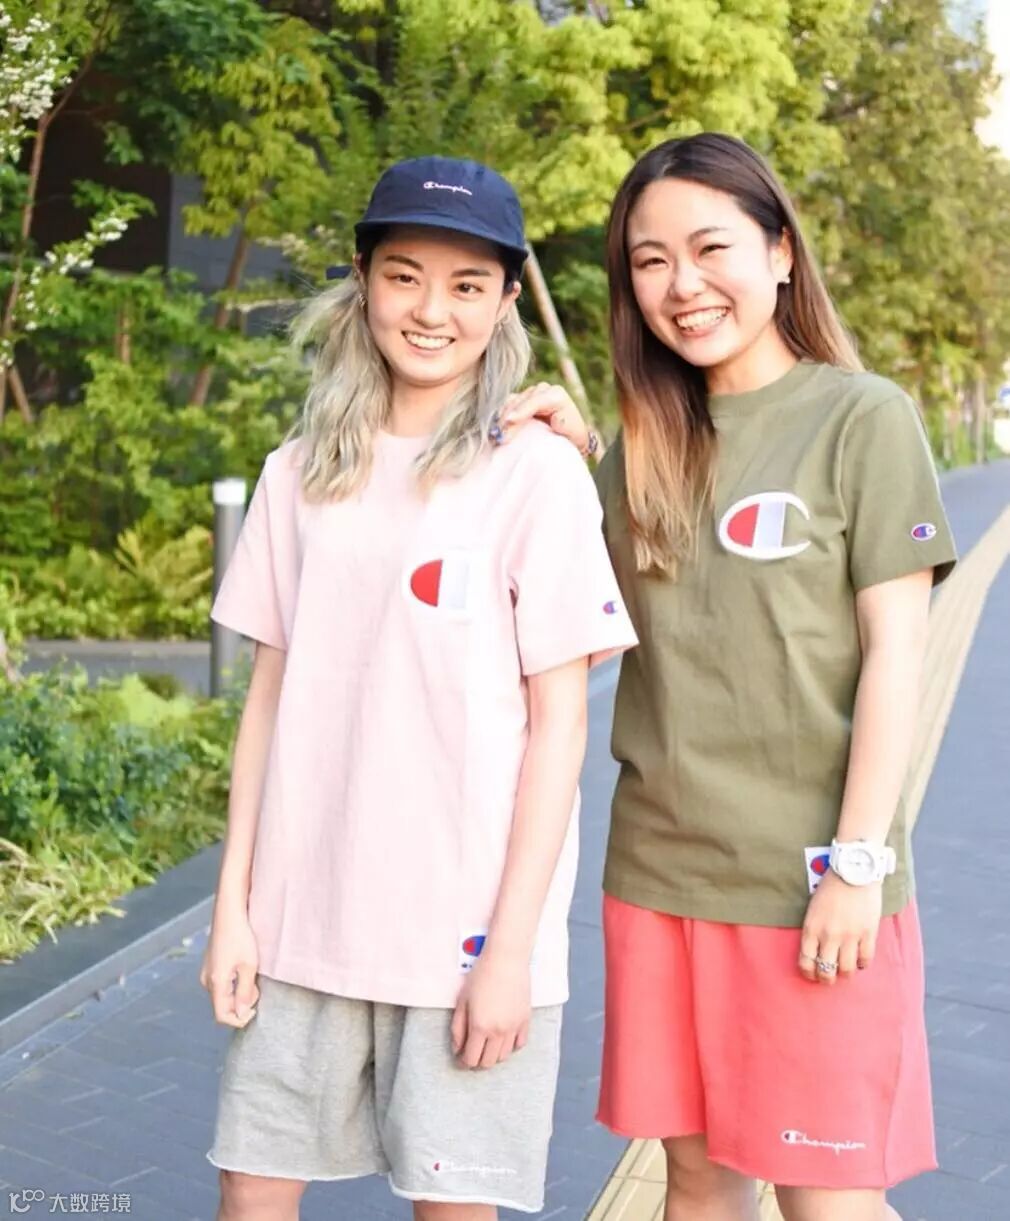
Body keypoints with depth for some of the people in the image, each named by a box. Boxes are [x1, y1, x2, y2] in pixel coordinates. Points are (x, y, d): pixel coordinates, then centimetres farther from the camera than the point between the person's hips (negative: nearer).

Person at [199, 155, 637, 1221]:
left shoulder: (535, 473, -6)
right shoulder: (300, 475, 6)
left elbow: (557, 722, -7)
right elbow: (271, 695, 8)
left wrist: (511, 947, -9)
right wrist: (233, 904, 5)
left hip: (466, 929, -3)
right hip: (302, 920, 4)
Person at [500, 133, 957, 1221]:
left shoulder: (863, 417, -5)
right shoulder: (650, 440, 9)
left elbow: (894, 653, -8)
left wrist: (858, 862, -13)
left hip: (808, 882, -5)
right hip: (659, 871, 5)